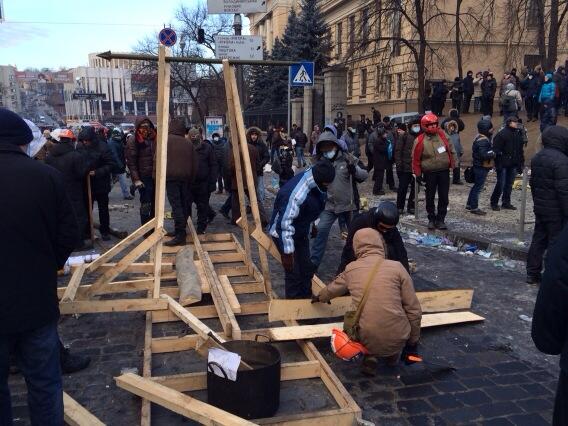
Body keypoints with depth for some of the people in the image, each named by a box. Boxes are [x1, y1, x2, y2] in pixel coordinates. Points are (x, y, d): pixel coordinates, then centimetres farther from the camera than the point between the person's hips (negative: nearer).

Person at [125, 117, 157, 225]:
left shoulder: (154, 137, 6)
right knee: (145, 204, -4)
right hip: (144, 177, -4)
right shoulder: (133, 140, -7)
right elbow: (131, 162, -9)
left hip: (156, 176, 4)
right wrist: (136, 180, -15)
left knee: (155, 204, 10)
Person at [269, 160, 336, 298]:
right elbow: (285, 224, -33)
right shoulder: (296, 194, -38)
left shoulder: (316, 180, -11)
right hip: (284, 233, -8)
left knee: (307, 270, 17)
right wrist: (287, 252, -29)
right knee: (294, 273, -4)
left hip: (301, 231, 8)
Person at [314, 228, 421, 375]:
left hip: (365, 340, 1)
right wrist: (413, 341, 15)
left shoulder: (351, 269, 4)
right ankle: (393, 355, 18)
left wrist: (320, 298, 48)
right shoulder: (397, 267, -3)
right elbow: (414, 310, -1)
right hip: (397, 340, -1)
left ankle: (370, 356, 11)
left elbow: (332, 289, 25)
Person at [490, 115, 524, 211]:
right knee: (501, 184, -5)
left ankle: (506, 203, 21)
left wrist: (520, 164, 13)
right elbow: (496, 150, -12)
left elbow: (520, 150, 17)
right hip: (503, 164, -6)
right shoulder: (501, 134, -9)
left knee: (509, 184, 12)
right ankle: (494, 203, 8)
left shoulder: (518, 134, 12)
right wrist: (498, 164, -17)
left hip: (513, 165, 7)